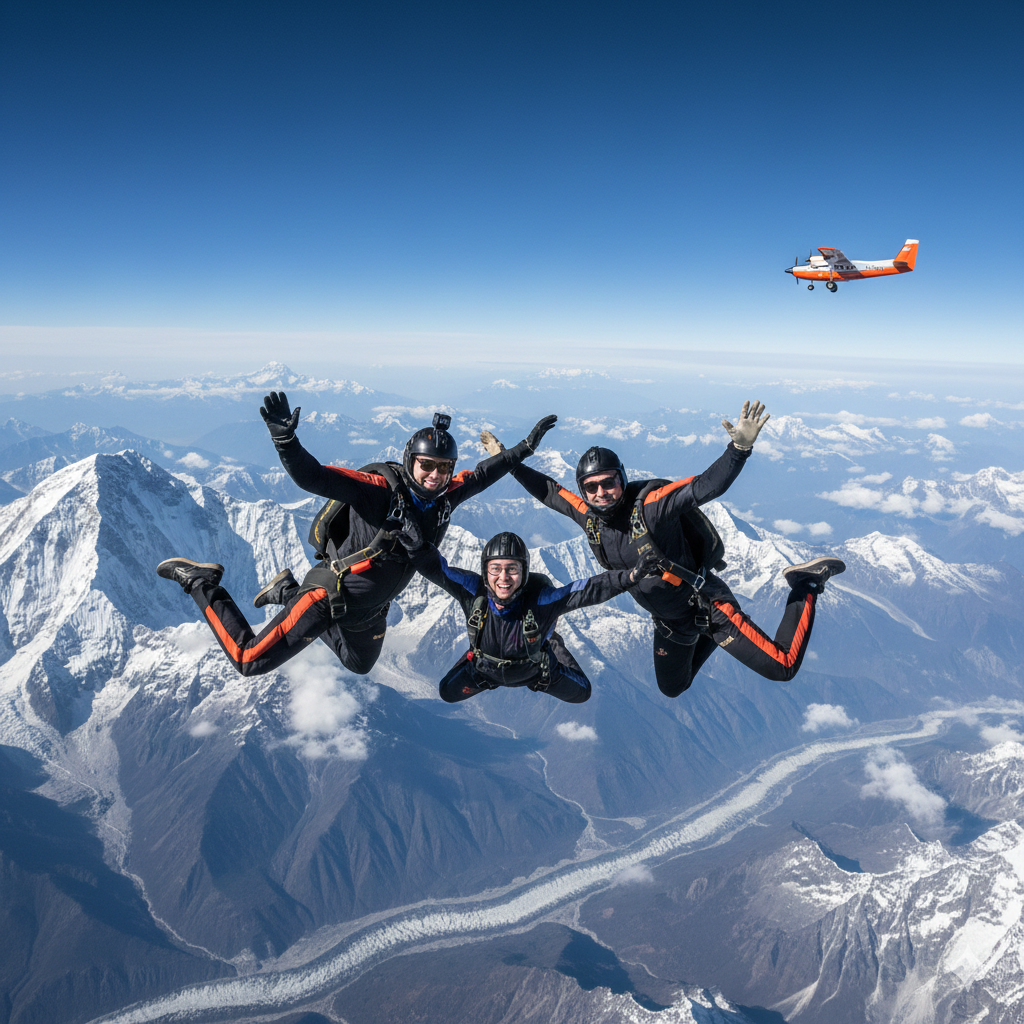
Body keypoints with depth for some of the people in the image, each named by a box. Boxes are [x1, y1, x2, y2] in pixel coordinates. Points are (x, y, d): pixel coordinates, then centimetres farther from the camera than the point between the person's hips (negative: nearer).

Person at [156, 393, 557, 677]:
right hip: (331, 594, -7)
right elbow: (311, 477, -38)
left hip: (370, 609, 8)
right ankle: (201, 583, 8)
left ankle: (288, 592, 41)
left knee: (359, 664, 34)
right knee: (250, 662, -11)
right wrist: (285, 438, -55)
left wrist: (523, 449, 12)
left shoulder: (445, 496, -9)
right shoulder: (380, 489, -29)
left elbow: (480, 475, 10)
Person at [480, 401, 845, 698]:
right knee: (672, 689, 27)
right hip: (669, 621, 7)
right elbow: (548, 491, 4)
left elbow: (707, 485, -41)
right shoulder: (588, 516, -10)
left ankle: (806, 586, 10)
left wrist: (740, 448, -56)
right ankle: (708, 640, 50)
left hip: (705, 603, -7)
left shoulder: (651, 506, -29)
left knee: (782, 668, -11)